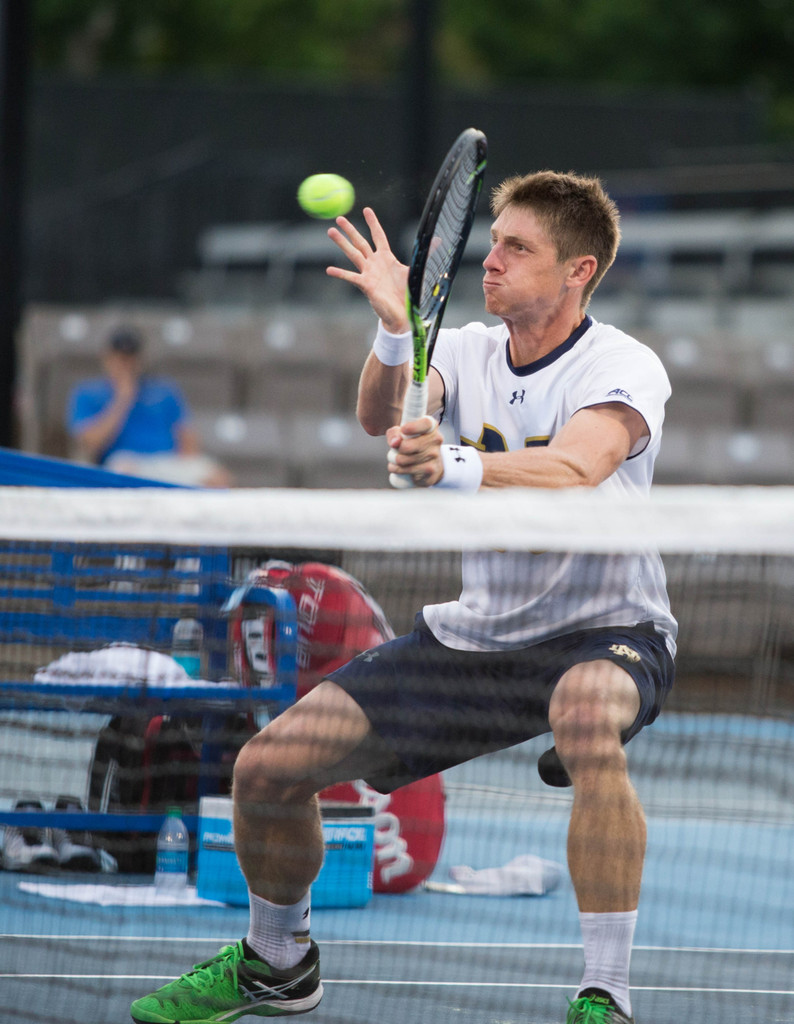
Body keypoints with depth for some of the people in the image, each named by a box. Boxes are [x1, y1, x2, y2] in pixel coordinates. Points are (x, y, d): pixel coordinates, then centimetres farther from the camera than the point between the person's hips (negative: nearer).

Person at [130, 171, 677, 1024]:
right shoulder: (466, 350, 1)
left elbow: (573, 474, -36)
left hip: (604, 632, -5)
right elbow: (382, 417, -19)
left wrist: (453, 465, -53)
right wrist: (395, 332, -39)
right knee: (268, 767, -4)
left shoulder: (623, 368, -15)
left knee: (588, 718, -43)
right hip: (474, 629, 5)